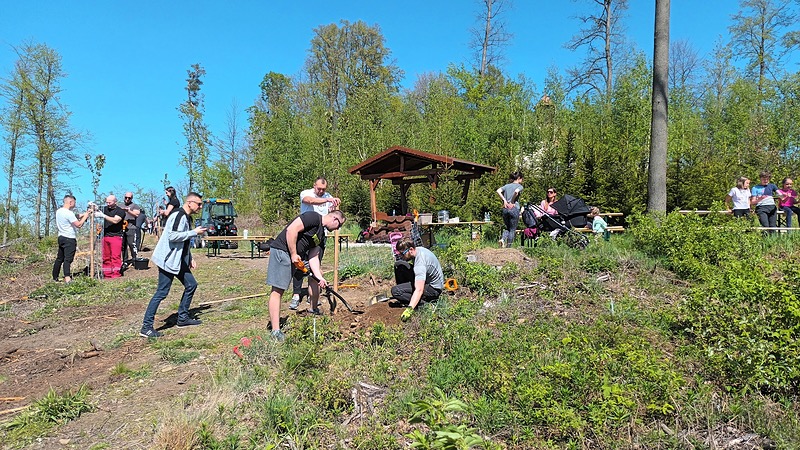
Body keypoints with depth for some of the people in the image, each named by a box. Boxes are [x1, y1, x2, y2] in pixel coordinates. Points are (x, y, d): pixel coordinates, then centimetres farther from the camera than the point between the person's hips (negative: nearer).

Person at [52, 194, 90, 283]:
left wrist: (81, 215, 9)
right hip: (69, 239, -9)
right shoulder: (68, 213, -18)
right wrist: (85, 217, -7)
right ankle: (67, 278, -21)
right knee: (68, 259, -13)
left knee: (59, 258, 16)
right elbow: (79, 224, -19)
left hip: (61, 237, 9)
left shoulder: (58, 211, 10)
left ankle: (55, 278, 23)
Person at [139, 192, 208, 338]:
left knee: (191, 285, 12)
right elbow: (173, 236, -27)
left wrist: (190, 258, 16)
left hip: (179, 260, 10)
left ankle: (183, 318, 24)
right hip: (168, 260, -10)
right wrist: (195, 232, -19)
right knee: (162, 292, -8)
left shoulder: (187, 218, 15)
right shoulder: (178, 215, -16)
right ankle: (146, 327, 0)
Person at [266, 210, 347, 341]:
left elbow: (313, 257, 9)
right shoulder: (313, 217, -14)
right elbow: (291, 230, -23)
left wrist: (320, 277, -4)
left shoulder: (321, 235, 14)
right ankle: (275, 331, -7)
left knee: (317, 272, 15)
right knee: (277, 290, -9)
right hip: (282, 250, -10)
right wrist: (293, 254, -19)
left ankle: (314, 310, 28)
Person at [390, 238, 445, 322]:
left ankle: (424, 302, -13)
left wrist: (409, 309, -47)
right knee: (398, 265, 3)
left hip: (433, 289, -10)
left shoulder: (420, 263, -34)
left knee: (395, 291, -20)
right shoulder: (418, 249, -6)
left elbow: (419, 290, -41)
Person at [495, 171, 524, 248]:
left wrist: (504, 201, 0)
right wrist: (512, 202, -10)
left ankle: (503, 239, -11)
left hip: (505, 209, 4)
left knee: (506, 227, 17)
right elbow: (516, 192, -21)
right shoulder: (519, 186, 2)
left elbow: (498, 191, -2)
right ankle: (508, 247, 5)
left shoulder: (507, 185, 15)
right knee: (512, 229, 6)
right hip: (514, 209, -4)